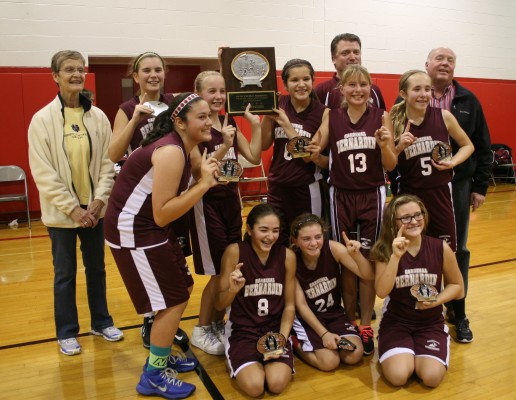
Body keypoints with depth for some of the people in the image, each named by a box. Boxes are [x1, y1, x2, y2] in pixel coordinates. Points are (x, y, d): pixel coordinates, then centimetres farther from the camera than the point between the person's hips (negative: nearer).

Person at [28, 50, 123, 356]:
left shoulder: (98, 117, 0)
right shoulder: (42, 119, -7)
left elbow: (107, 162, 1)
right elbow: (43, 173, -10)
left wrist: (99, 200, -10)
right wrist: (72, 208, -15)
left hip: (94, 209, 3)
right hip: (62, 212, -2)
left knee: (97, 268, 15)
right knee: (65, 274, 10)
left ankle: (101, 321, 33)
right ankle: (67, 332, 27)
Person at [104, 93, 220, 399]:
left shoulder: (178, 147, 8)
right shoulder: (171, 153, -23)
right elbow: (161, 215, -26)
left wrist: (204, 182, -2)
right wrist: (203, 185, -24)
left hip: (150, 226, 10)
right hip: (134, 231, -10)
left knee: (183, 289, 16)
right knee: (173, 302, -3)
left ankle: (163, 356, 33)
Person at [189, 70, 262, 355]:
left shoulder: (230, 122, 7)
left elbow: (254, 157, 2)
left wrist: (255, 125, -7)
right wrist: (224, 146, -32)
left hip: (231, 199, 7)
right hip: (207, 203, -7)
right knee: (218, 273, -1)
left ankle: (219, 324, 30)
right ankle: (201, 331, 19)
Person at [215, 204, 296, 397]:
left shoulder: (287, 256, -6)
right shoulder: (234, 252, -14)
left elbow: (289, 306, 2)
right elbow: (219, 305, -9)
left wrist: (282, 338, -13)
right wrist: (233, 289, -30)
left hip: (275, 329, 2)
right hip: (242, 330, -1)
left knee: (277, 384, -21)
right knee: (255, 386, -22)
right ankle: (237, 361, 12)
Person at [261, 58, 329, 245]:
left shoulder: (322, 112, -9)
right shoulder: (277, 105, -1)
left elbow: (309, 155, -14)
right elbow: (263, 145, -1)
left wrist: (286, 124, -20)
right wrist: (266, 113, -13)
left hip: (307, 189, -3)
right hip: (277, 187, 3)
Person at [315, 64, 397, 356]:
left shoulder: (381, 117, -1)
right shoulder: (332, 118, 1)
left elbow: (391, 165, -1)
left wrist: (384, 144, -18)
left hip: (373, 196, -1)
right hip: (341, 197, 1)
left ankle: (366, 326, 20)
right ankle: (350, 322, 25)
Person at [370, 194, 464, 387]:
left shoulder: (441, 248, -9)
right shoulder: (385, 250, -11)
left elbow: (457, 286, 4)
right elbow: (382, 292, -23)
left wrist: (437, 300, -16)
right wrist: (396, 256, -31)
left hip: (431, 323, 1)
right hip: (396, 322, -1)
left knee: (431, 377, -20)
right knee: (398, 376, -21)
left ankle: (418, 356, 15)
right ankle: (401, 355, 15)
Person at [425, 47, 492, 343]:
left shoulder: (469, 101, 6)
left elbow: (483, 148, 7)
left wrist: (480, 187, 2)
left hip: (458, 186, 2)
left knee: (458, 251, 9)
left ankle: (458, 313, 25)